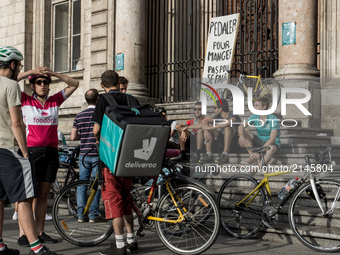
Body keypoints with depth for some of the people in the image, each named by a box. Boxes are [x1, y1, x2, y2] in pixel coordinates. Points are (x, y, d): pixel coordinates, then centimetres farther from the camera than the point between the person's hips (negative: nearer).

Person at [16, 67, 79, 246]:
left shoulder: (55, 101, 12)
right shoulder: (26, 100, 3)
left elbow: (74, 84, 12)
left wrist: (54, 74, 0)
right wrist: (31, 72, -10)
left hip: (51, 152, 4)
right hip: (31, 151, -4)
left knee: (43, 194, 8)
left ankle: (40, 232, 13)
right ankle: (23, 234, -3)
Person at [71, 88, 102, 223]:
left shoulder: (79, 116, 6)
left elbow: (73, 137, 4)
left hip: (83, 154, 4)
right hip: (98, 153, -4)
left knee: (82, 184, 9)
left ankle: (81, 214, 9)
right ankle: (93, 214, 3)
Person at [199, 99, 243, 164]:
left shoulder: (234, 116, -13)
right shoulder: (218, 117, 11)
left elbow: (228, 122, -35)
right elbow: (206, 121, 1)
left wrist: (210, 127, -31)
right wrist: (206, 130, -21)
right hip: (221, 144, 7)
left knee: (227, 127, -31)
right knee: (209, 125, -5)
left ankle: (225, 156, -36)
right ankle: (209, 155, -17)